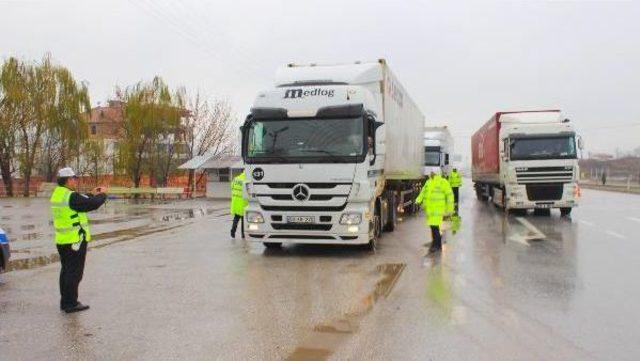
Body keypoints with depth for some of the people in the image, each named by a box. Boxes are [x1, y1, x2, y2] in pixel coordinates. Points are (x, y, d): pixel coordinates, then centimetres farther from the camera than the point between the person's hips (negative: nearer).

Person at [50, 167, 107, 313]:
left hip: (62, 240, 9)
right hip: (75, 240, -9)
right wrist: (102, 195, -1)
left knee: (66, 270, 17)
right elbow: (93, 204, -19)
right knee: (75, 272, -2)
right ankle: (71, 304, 2)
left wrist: (93, 195, 17)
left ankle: (65, 302, 24)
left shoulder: (57, 194, 10)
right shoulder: (72, 196, -19)